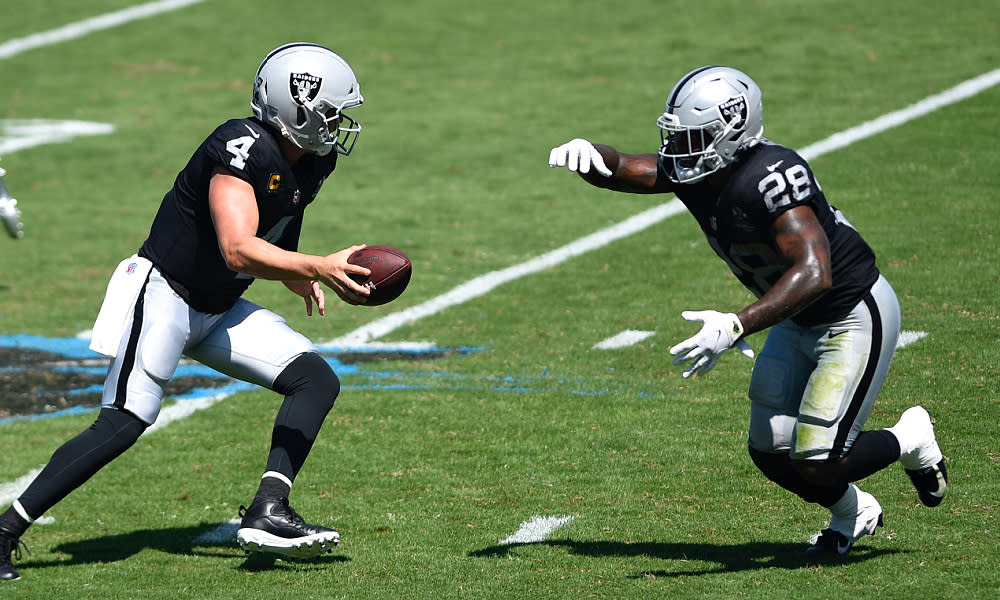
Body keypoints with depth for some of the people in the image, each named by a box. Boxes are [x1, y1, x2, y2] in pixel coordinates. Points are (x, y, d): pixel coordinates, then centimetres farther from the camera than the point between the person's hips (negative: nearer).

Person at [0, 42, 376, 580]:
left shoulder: (311, 162, 4)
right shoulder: (243, 149, -24)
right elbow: (238, 251, -35)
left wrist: (299, 277, 9)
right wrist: (320, 268, -35)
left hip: (220, 312, 9)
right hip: (165, 293, -9)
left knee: (317, 379, -2)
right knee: (123, 425, -15)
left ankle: (267, 513, -11)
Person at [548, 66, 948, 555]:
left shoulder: (770, 178, -34)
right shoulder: (695, 171, -8)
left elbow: (815, 274, -42)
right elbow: (621, 171, -1)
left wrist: (737, 326, -51)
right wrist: (585, 152, -26)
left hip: (855, 318, -9)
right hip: (796, 323, 9)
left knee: (817, 465, -12)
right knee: (771, 455, 8)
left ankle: (909, 442, 18)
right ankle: (853, 512, 36)